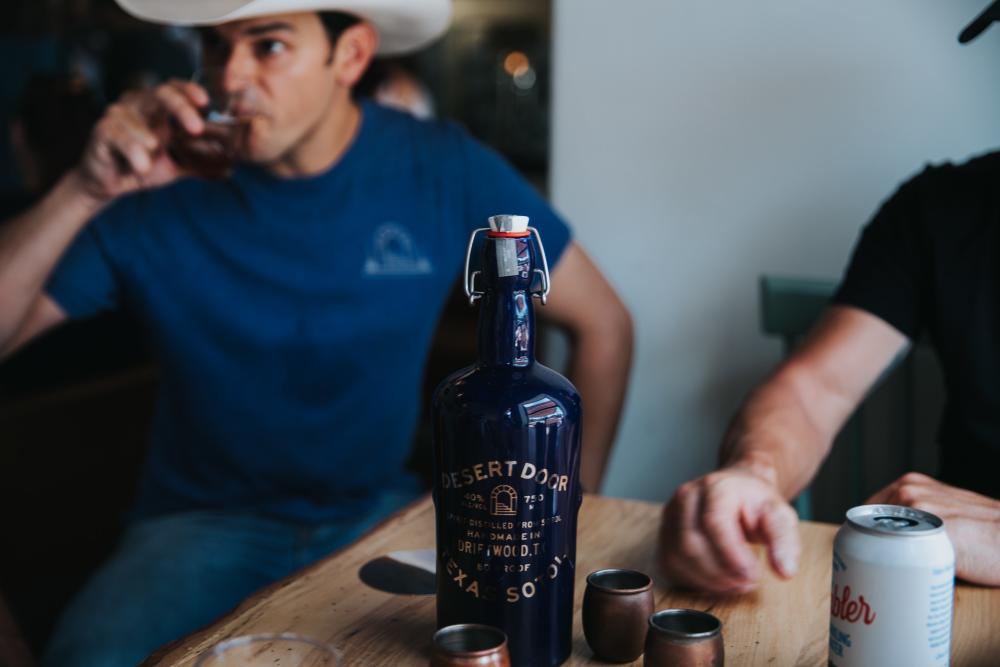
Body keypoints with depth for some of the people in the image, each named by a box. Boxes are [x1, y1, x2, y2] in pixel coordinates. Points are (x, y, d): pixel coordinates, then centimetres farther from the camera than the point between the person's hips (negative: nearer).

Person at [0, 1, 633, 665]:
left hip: (379, 510, 1)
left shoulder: (444, 171, -8)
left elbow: (604, 322, 0)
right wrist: (85, 192, -27)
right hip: (205, 522, 0)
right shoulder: (159, 180, -11)